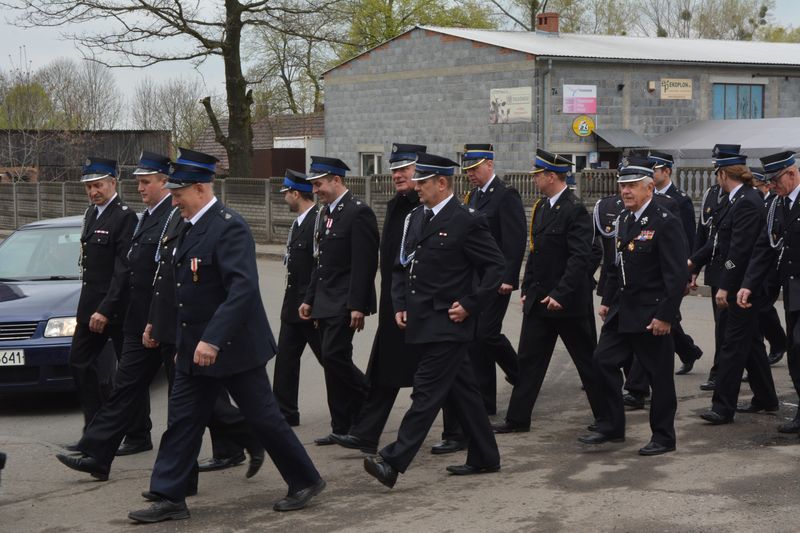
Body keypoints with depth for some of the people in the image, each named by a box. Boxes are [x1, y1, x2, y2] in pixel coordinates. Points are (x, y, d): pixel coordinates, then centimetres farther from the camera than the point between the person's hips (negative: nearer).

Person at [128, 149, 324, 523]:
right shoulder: (191, 228, 11)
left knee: (264, 418, 3)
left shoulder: (229, 227, -19)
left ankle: (305, 481, 19)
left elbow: (243, 288, -28)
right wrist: (185, 344, 19)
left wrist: (213, 339, -32)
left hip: (233, 349, -9)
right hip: (196, 349, 9)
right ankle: (169, 498, 11)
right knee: (182, 419, 6)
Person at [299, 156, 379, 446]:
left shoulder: (358, 213, -12)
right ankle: (343, 428, 13)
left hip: (345, 303, -9)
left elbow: (365, 263, -17)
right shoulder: (324, 214, 16)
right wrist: (309, 299, 16)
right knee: (333, 360, 8)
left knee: (335, 356, -16)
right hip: (325, 303, 9)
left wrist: (357, 306, -21)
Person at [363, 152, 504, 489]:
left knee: (427, 391, -9)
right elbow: (403, 266, 19)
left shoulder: (466, 221, -11)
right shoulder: (417, 218, 13)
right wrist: (400, 305, 8)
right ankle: (484, 457, 23)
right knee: (461, 391, 14)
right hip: (422, 323, 8)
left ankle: (394, 461, -13)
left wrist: (470, 304, -14)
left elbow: (496, 267, -10)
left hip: (447, 325, -8)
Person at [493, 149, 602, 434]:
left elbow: (580, 258, -21)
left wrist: (560, 294, -23)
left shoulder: (575, 210, -16)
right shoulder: (541, 207, 10)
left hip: (569, 301, -8)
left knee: (587, 359, 5)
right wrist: (527, 289, 12)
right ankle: (517, 418, 14)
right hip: (538, 299, 8)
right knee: (529, 358, 8)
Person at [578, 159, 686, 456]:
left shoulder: (665, 223, -15)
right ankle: (611, 427, 16)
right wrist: (607, 300, 14)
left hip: (651, 315, -8)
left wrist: (665, 315, -19)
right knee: (603, 362, 4)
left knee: (659, 375, 2)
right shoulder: (623, 219, 10)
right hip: (621, 311, 8)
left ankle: (663, 437, 14)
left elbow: (676, 275, -17)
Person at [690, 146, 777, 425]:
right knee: (750, 341, 17)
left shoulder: (747, 203, -19)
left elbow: (740, 249, -23)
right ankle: (765, 398, 28)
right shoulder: (739, 200, 12)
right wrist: (693, 260, 17)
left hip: (742, 285, -10)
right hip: (736, 284, 10)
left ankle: (723, 407, -3)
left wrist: (725, 287, -22)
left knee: (734, 343, -6)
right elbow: (722, 240, 18)